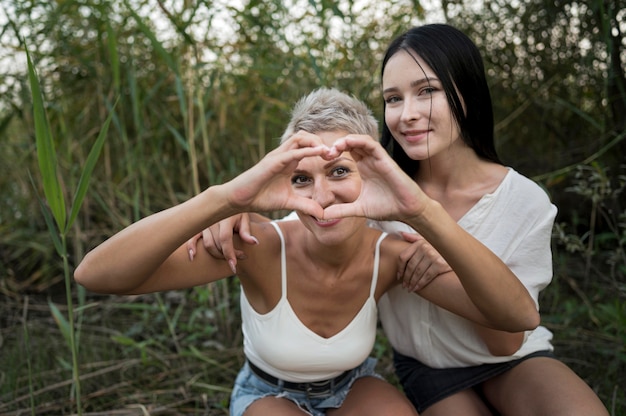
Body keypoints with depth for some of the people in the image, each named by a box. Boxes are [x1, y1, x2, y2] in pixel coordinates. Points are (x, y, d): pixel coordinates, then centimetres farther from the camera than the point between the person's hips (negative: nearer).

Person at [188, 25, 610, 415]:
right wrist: (237, 207, -35)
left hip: (511, 363, 0)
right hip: (427, 369, 1)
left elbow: (507, 342, -16)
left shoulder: (526, 202, -19)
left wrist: (456, 270, -35)